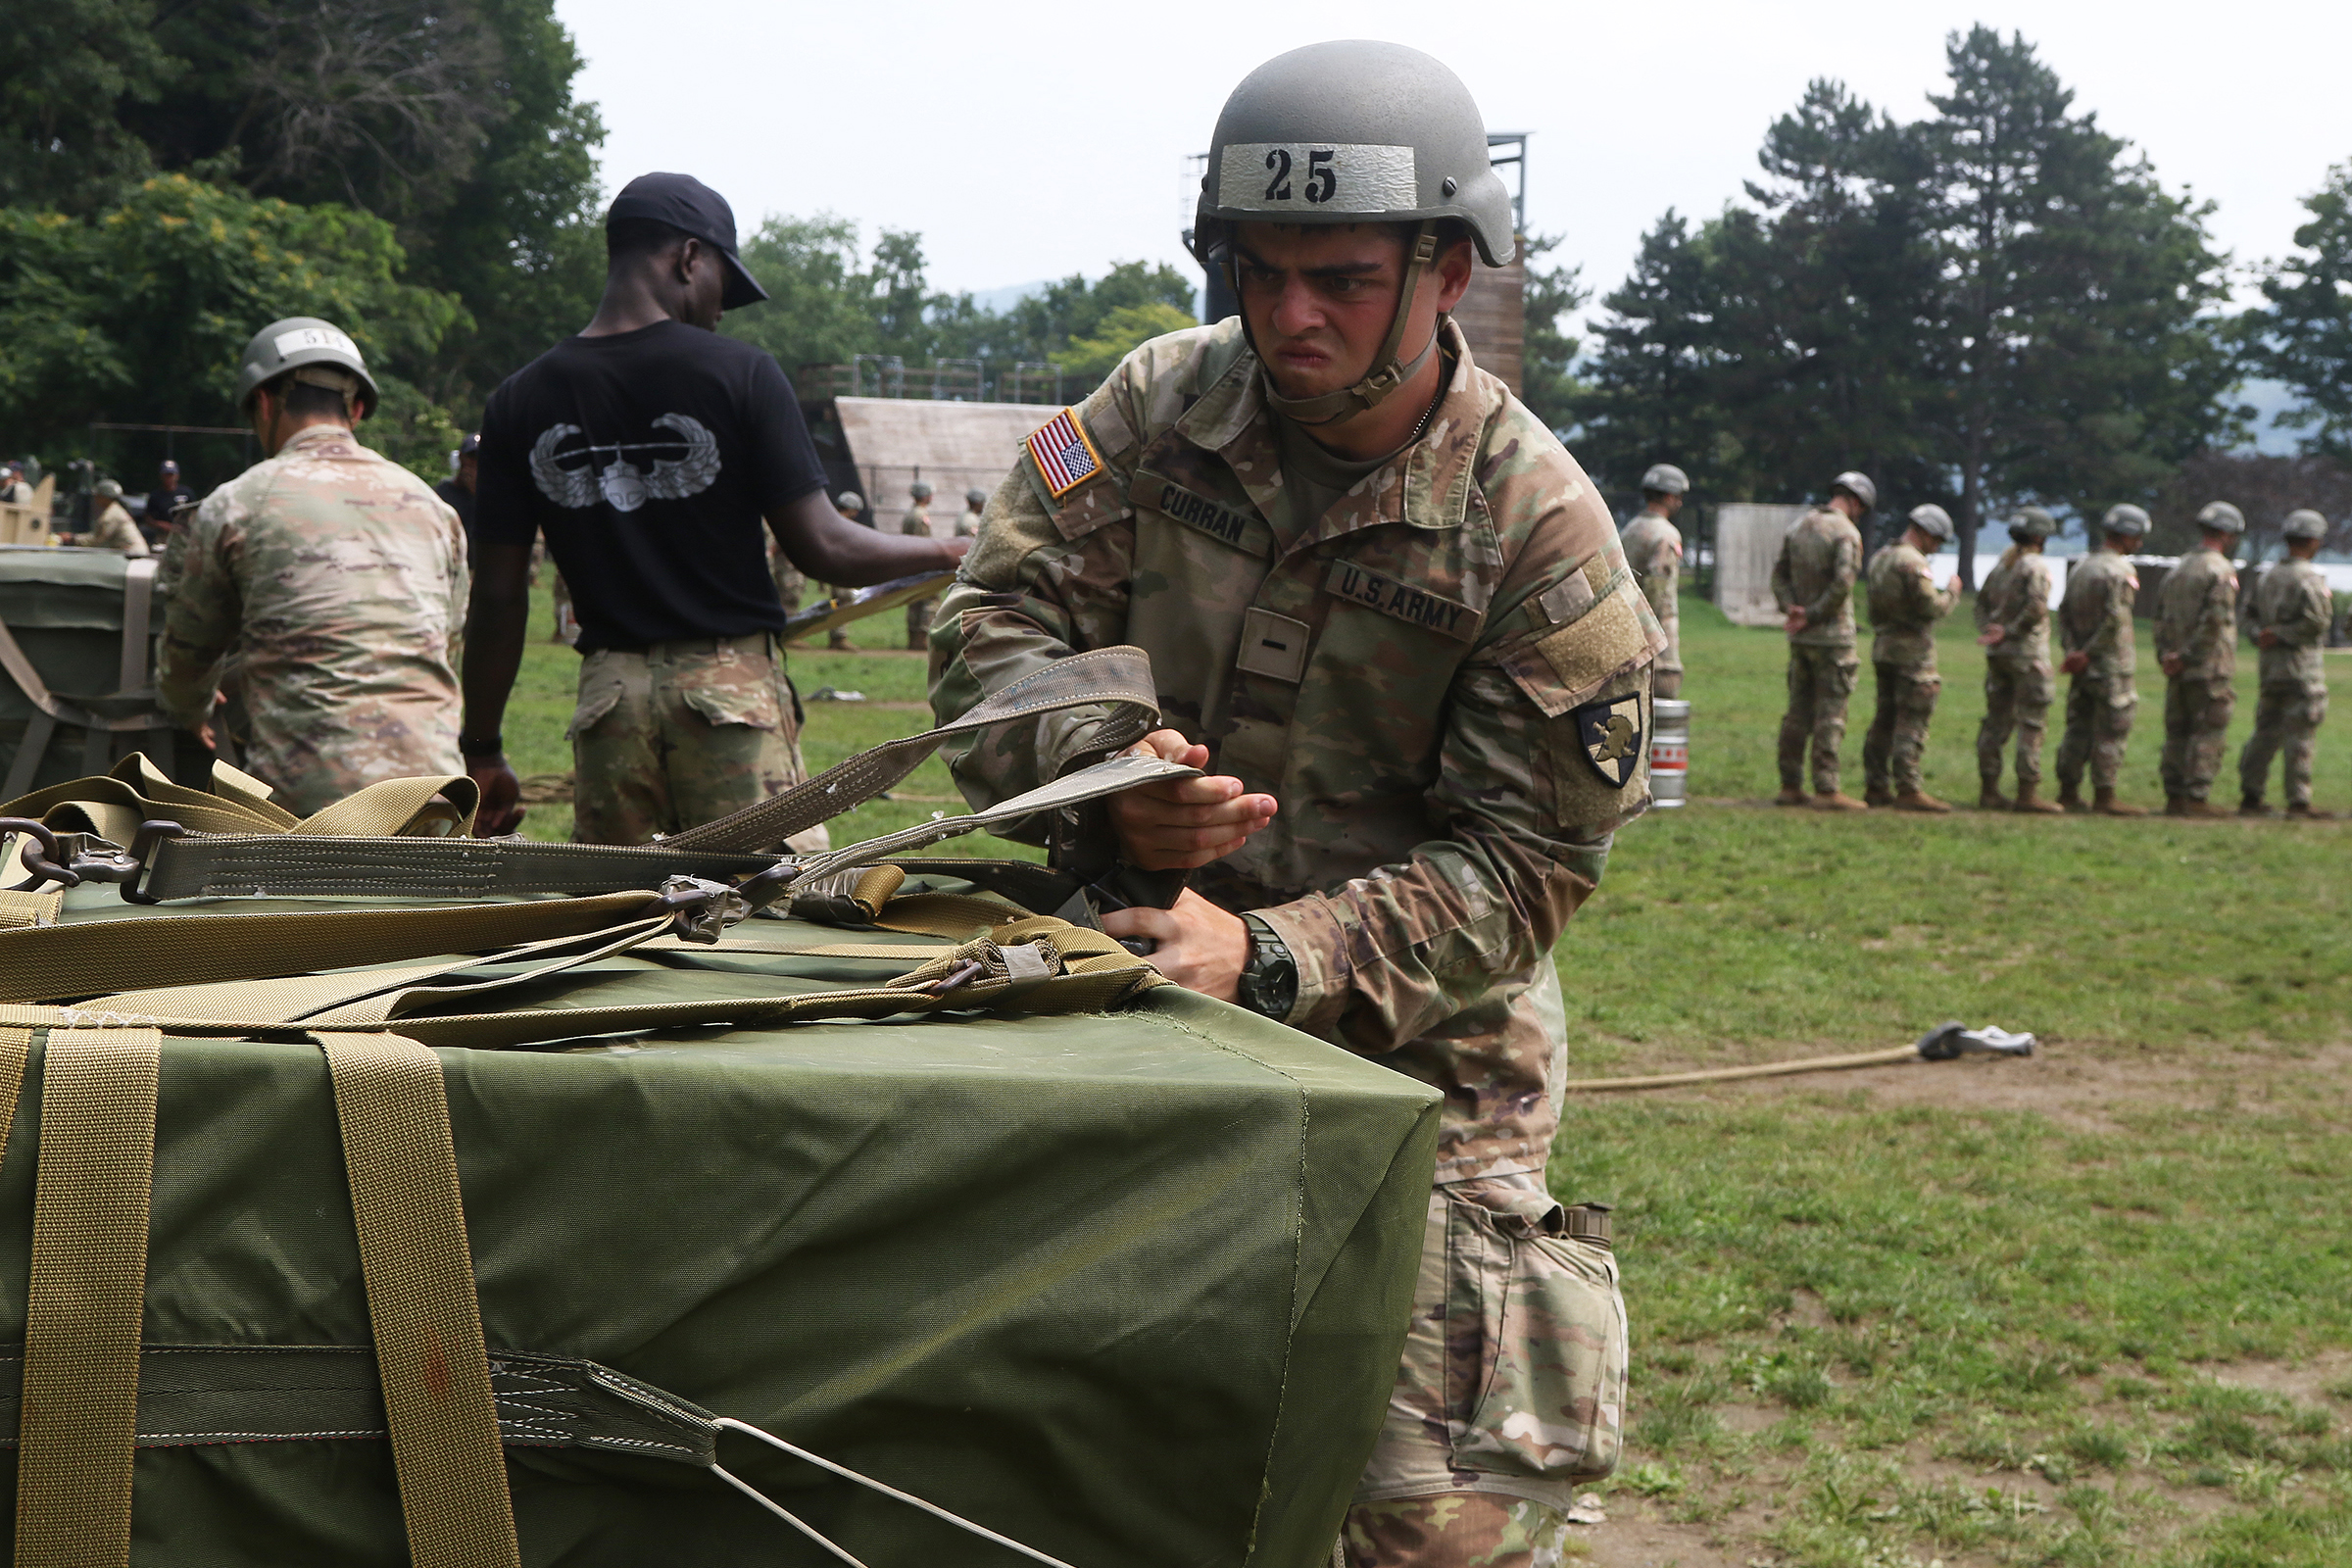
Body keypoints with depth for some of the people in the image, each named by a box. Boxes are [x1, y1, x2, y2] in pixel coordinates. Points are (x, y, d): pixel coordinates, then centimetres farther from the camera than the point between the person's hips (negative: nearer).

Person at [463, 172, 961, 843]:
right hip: (730, 684, -3)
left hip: (608, 691, 4)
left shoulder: (521, 400, 4)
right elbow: (821, 548, -8)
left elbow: (499, 594, 5)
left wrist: (483, 751, 13)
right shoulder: (739, 373, -7)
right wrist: (943, 553, 9)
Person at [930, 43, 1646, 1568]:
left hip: (1412, 1040, -3)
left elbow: (1521, 866, -15)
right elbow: (996, 620, -4)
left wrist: (1270, 959, -27)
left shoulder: (1540, 527, -14)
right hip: (1141, 969, 3)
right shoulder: (1163, 404, -4)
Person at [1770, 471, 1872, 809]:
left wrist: (1791, 608, -2)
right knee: (1830, 714, -5)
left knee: (1798, 713, 11)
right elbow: (1842, 582, -20)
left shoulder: (1800, 526, 12)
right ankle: (1826, 790, -6)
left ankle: (1790, 785, 13)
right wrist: (1813, 616, -11)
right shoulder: (1846, 532, -11)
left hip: (1801, 640, 7)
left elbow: (1779, 572, 11)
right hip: (1832, 636, -7)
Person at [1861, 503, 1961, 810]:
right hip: (1912, 651, -9)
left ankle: (1876, 787, 15)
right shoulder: (1913, 562, -15)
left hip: (1882, 646, 9)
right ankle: (1908, 790, -9)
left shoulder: (1880, 558, 14)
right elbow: (1931, 608, -19)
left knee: (1885, 719, 12)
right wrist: (1951, 592, -1)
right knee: (1912, 721, -7)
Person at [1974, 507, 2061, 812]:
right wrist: (2010, 632, -13)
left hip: (1998, 653, 7)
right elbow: (2036, 607, -22)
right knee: (2031, 723, -4)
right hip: (2027, 653, -7)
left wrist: (1987, 630, 4)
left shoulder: (2000, 564, 13)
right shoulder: (2036, 566, -11)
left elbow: (1982, 601, 16)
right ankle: (2027, 792, -6)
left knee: (1996, 720, 10)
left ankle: (1989, 790, 10)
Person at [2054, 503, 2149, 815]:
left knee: (2077, 728, 12)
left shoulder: (2081, 566, 13)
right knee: (2112, 731, -4)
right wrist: (2088, 653, -15)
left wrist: (2073, 648, 4)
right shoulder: (2120, 570, -13)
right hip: (2110, 665, -8)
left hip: (2083, 664, 8)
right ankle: (2104, 797, -4)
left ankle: (2068, 792, 15)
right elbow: (2115, 619, -21)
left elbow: (2064, 611, 12)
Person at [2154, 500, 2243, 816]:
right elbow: (2214, 619, -19)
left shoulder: (2177, 569, 14)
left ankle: (2174, 797, 12)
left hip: (2178, 670, 7)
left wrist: (2166, 655, 7)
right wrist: (2188, 656, -14)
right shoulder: (2221, 569, -10)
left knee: (2177, 732, 10)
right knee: (2208, 734, -4)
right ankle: (2197, 798, -7)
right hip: (2210, 668, -7)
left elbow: (2161, 616, 13)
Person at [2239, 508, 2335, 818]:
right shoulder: (2311, 577, -12)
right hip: (2302, 665, -8)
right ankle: (2298, 801, -4)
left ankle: (2250, 796, 15)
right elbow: (2316, 619, -20)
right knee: (2300, 735, -5)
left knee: (2266, 731, 13)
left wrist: (2263, 635, -1)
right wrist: (2282, 635, -10)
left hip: (2270, 664, 8)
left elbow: (2251, 614, 15)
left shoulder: (2268, 576, 13)